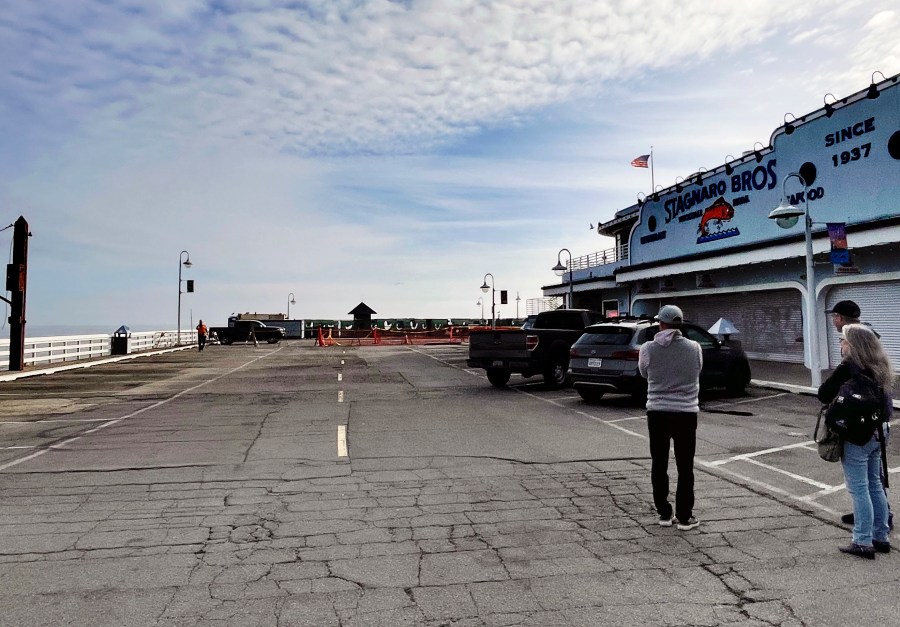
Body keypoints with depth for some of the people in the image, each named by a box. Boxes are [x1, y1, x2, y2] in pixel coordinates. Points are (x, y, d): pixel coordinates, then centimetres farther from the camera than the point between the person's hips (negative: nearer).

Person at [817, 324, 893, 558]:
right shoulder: (880, 367, 6)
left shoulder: (848, 367, -18)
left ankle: (863, 542, 7)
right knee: (875, 485, 18)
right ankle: (881, 537, 27)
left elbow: (824, 394, -17)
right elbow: (886, 399, 15)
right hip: (879, 432, 8)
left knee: (859, 489, 0)